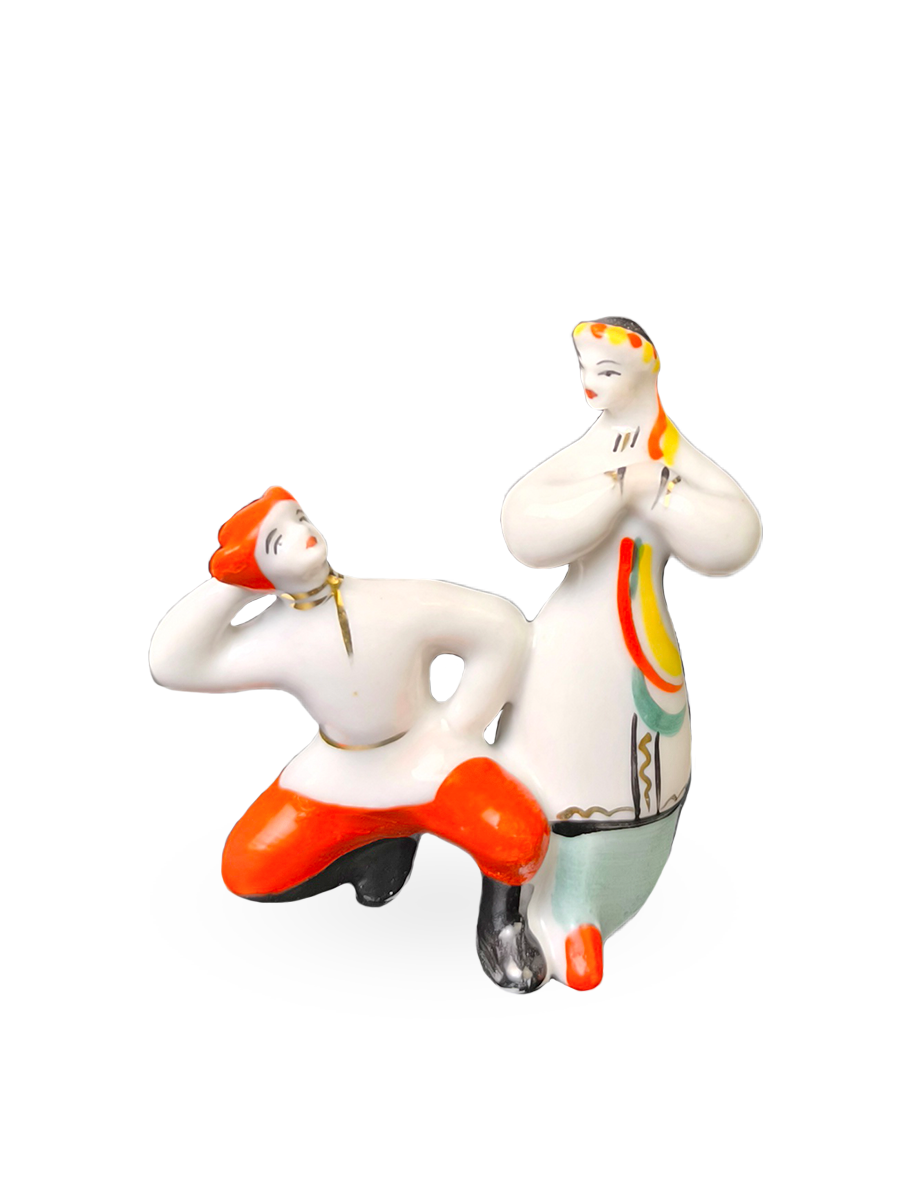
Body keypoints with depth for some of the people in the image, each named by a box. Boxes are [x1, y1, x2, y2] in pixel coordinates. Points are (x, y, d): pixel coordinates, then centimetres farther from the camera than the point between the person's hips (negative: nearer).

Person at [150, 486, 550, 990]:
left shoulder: (401, 603, -21)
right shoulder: (275, 638, -12)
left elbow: (503, 629, -13)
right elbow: (173, 663, -17)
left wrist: (457, 728, -10)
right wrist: (231, 585, -22)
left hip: (428, 757, -4)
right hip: (340, 776, 4)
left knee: (518, 842, -32)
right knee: (247, 871, -6)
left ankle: (501, 916, 6)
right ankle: (384, 844, 16)